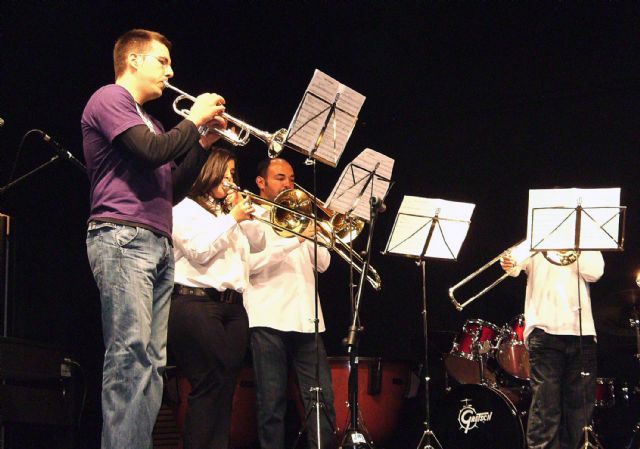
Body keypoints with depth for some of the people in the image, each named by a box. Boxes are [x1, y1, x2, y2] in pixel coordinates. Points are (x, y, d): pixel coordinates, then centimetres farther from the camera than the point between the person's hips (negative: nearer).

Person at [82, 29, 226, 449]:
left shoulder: (148, 121, 28)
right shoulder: (110, 98, 1)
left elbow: (173, 189, 24)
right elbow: (153, 152, -15)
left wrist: (204, 143, 16)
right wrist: (194, 120, 0)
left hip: (158, 242, 9)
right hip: (122, 236, -9)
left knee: (152, 359, 2)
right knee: (131, 353, -18)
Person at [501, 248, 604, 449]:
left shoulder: (587, 249, 19)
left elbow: (594, 273, -1)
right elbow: (517, 266, -6)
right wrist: (509, 264, -28)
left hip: (582, 332, 2)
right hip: (545, 329, -2)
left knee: (580, 403, 3)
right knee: (546, 403, -9)